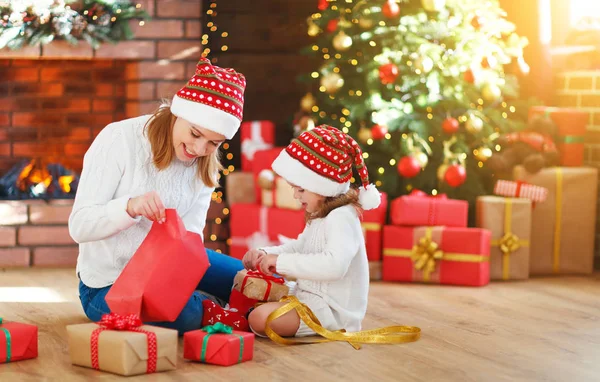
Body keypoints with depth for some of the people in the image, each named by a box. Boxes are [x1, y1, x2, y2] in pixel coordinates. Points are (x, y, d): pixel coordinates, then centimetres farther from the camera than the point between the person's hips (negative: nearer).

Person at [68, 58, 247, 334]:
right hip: (109, 282, -6)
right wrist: (130, 206, -42)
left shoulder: (204, 166, -2)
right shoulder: (119, 140, -20)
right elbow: (79, 226, -23)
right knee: (186, 314, -32)